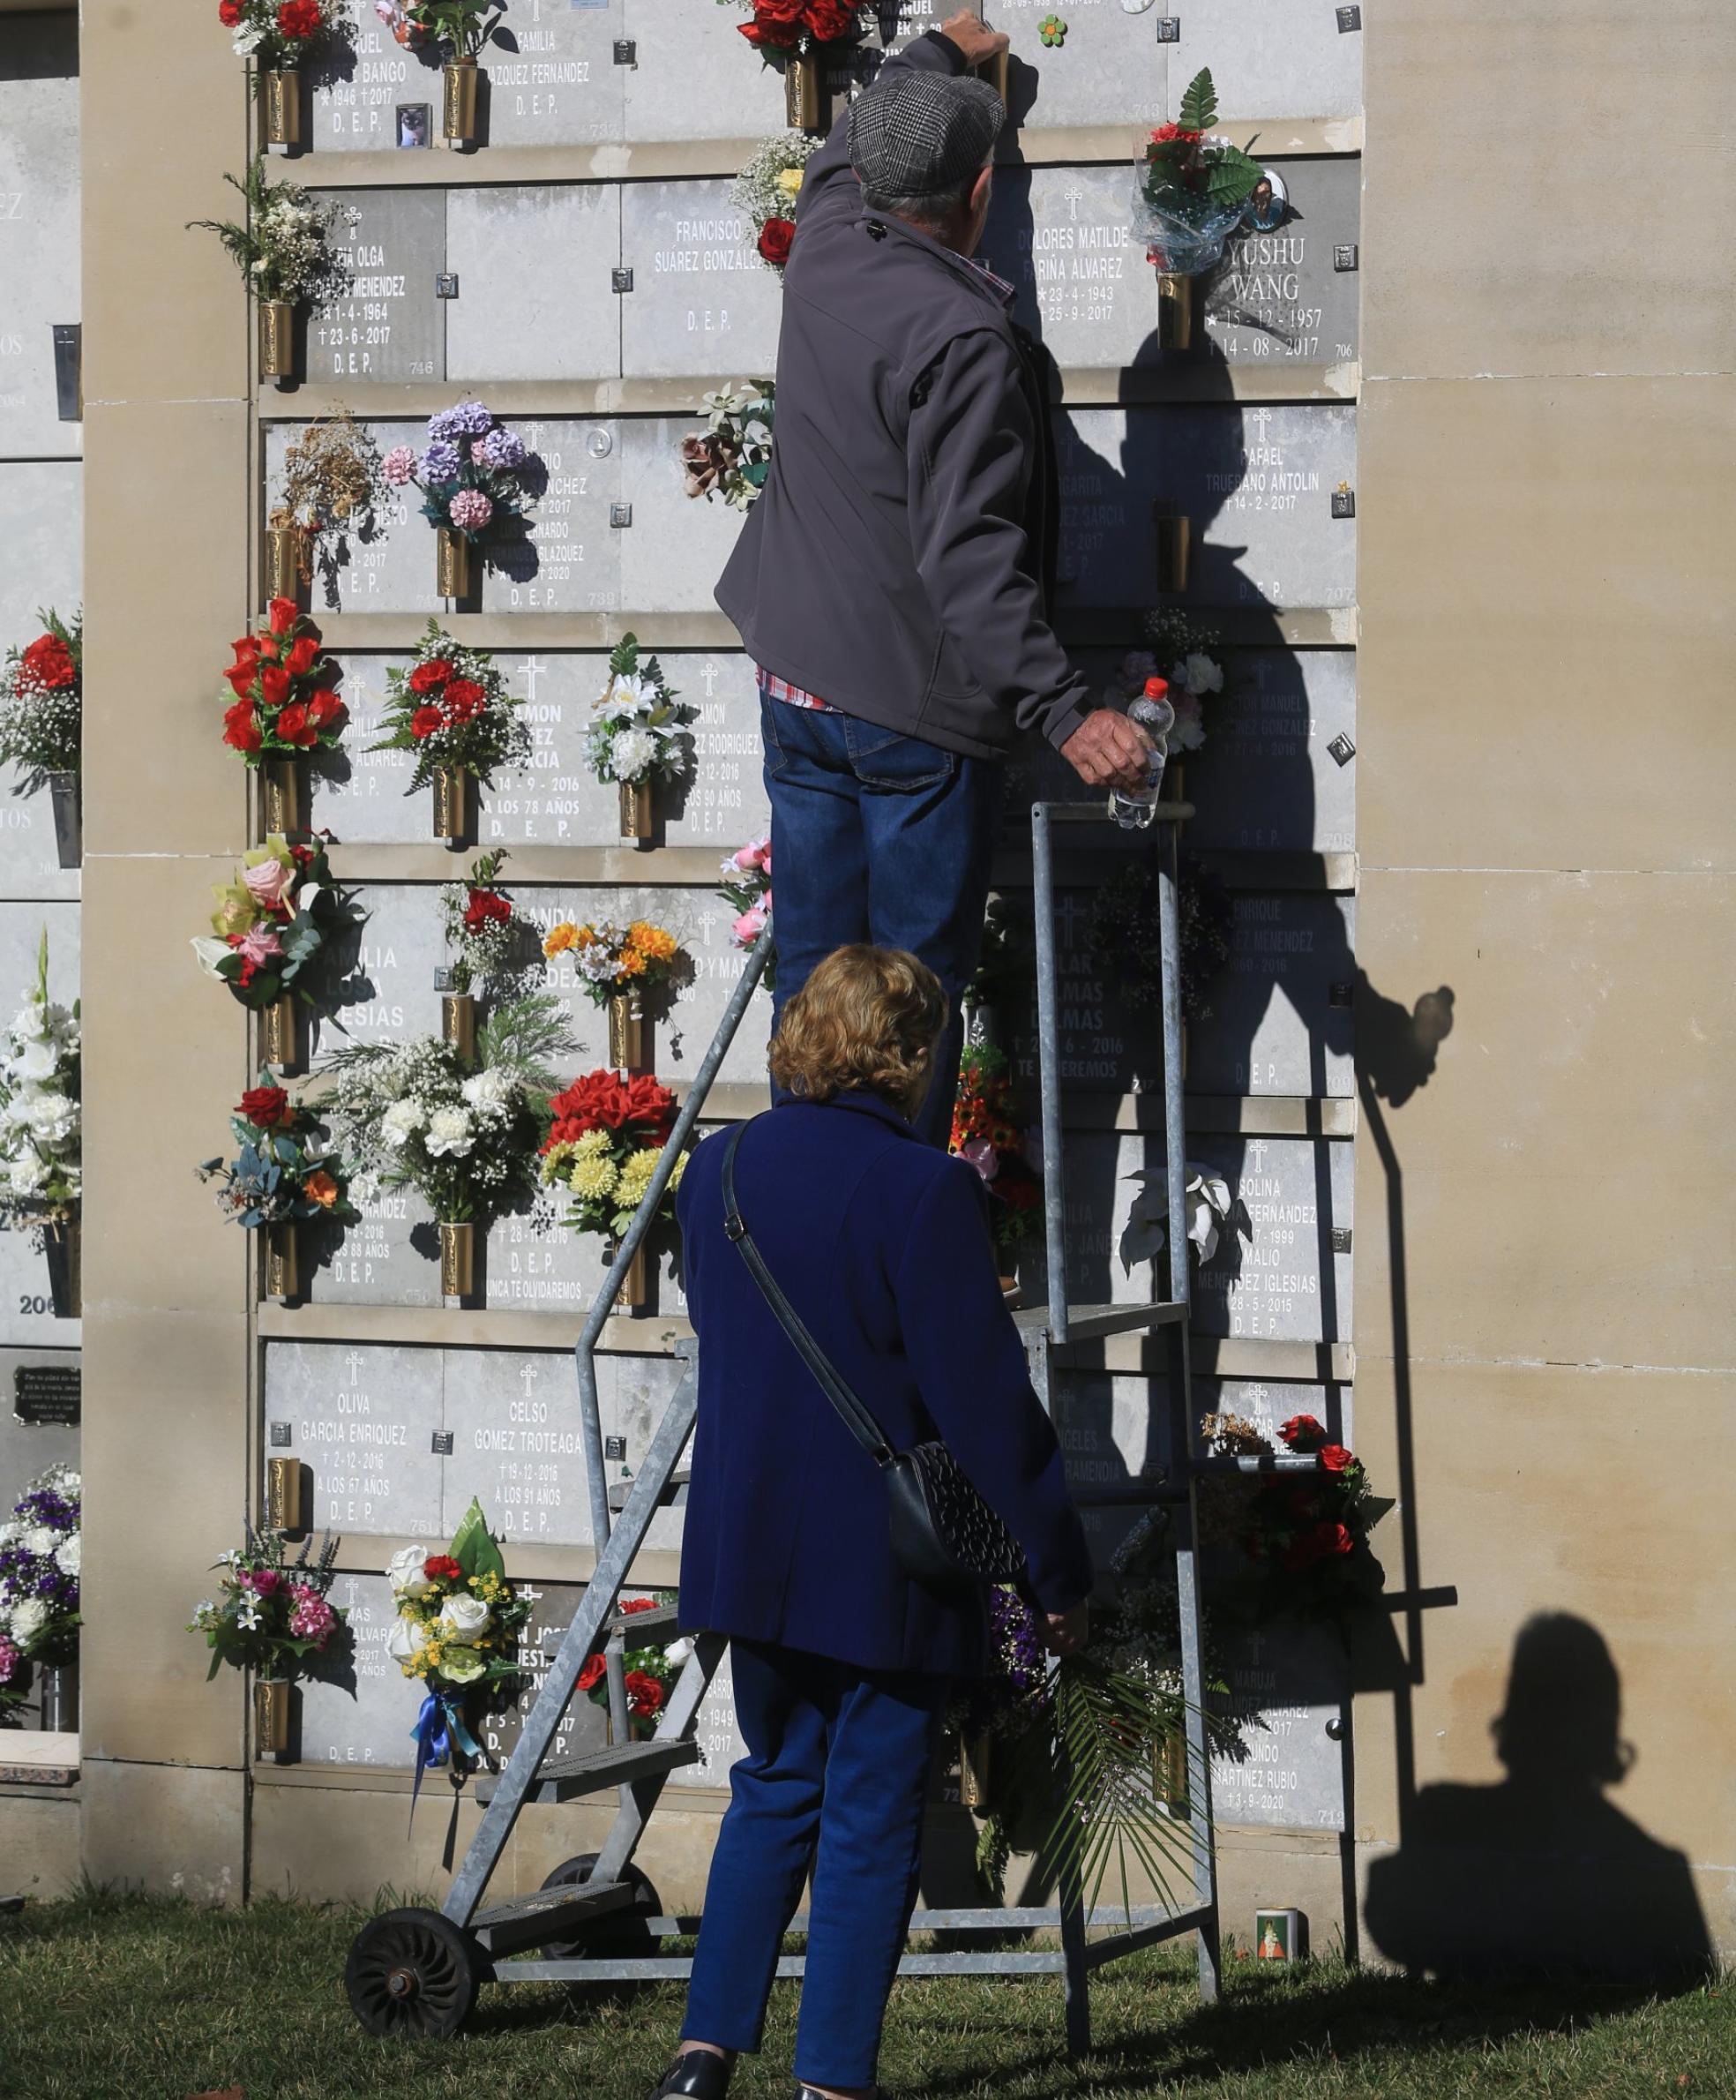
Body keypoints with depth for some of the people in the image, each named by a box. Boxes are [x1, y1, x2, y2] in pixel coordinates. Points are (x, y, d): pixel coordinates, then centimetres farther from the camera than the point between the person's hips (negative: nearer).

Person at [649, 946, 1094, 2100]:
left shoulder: (719, 1172, 3)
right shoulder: (923, 1192, -17)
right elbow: (986, 1398, -15)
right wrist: (1057, 1570, -7)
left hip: (752, 1548, 6)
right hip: (889, 1564, -6)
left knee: (776, 1790, 20)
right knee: (871, 1821, 5)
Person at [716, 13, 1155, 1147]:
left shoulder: (825, 250, 0)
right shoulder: (963, 341, -22)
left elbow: (846, 151, 26)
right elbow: (968, 557, -29)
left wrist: (938, 55, 44)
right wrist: (1067, 710, -32)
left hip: (798, 685, 7)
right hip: (918, 711, -7)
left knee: (813, 974, 12)